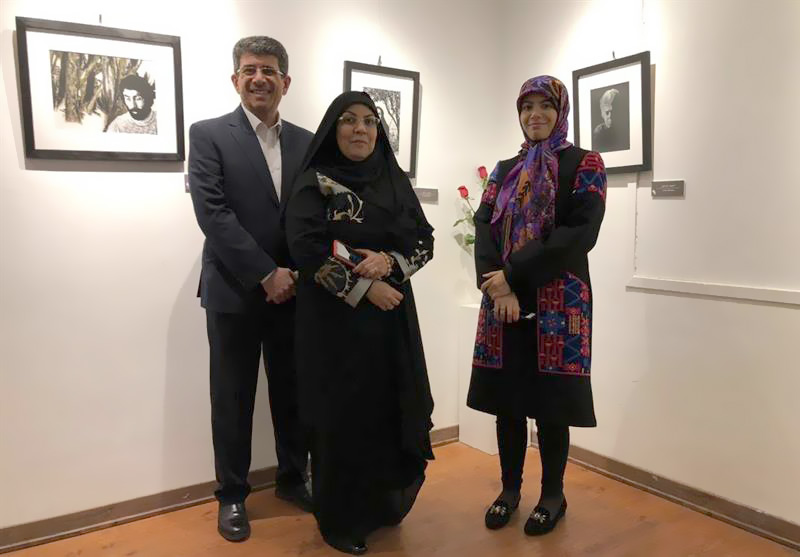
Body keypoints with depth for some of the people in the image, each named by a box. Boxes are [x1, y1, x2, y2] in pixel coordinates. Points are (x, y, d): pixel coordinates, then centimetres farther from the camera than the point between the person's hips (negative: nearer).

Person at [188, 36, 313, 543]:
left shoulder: (306, 141, 9)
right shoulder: (209, 134, -2)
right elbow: (212, 212, -12)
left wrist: (298, 274, -8)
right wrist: (266, 274, -16)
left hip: (293, 290, 3)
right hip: (234, 291, -3)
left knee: (294, 392, 12)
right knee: (233, 398, 9)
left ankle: (293, 478, 32)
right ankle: (233, 495, 26)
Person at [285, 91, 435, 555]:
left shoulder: (397, 181, 11)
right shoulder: (315, 182, -2)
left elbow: (425, 240, 6)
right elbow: (305, 246, -14)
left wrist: (389, 262, -14)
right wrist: (362, 287, -17)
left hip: (393, 316, 4)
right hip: (336, 317, -4)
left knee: (393, 411, 8)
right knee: (343, 415, 1)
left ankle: (384, 506, 31)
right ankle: (341, 518, 20)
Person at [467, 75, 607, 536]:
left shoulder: (584, 164, 2)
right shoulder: (505, 170, 14)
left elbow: (580, 233, -12)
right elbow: (484, 226, 2)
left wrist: (514, 275, -16)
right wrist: (498, 287, -15)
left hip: (558, 300, -4)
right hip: (504, 301, 4)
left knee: (550, 401, 2)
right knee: (507, 396, 8)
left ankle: (553, 495, 21)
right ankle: (510, 488, 24)